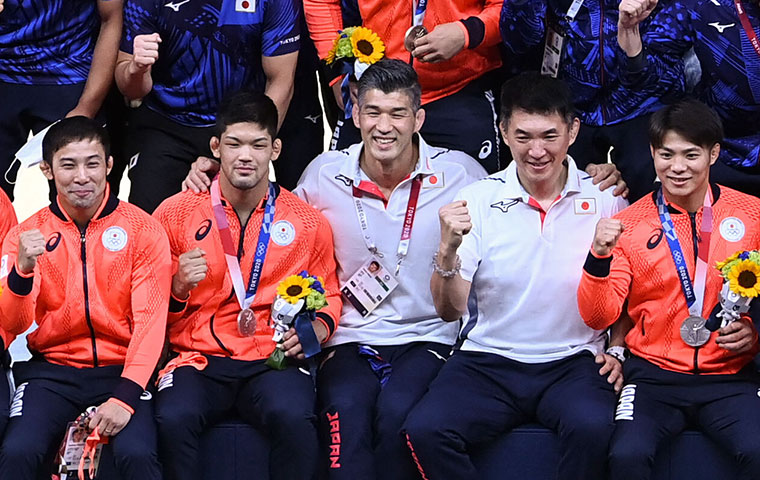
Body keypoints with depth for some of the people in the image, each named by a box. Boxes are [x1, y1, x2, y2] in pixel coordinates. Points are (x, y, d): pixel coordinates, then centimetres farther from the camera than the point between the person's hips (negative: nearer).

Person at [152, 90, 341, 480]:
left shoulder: (308, 222, 9)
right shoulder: (176, 213, 7)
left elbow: (329, 297, 21)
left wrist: (316, 329, 0)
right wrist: (178, 287, -9)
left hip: (274, 360, 0)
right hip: (200, 359, 0)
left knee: (294, 418, -34)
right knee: (173, 419, -33)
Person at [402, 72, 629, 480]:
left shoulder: (606, 201, 1)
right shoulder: (475, 201, 1)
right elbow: (450, 310, -2)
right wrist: (448, 249, -19)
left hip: (573, 362, -1)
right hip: (487, 359, 1)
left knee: (591, 427, -34)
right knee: (424, 430, -27)